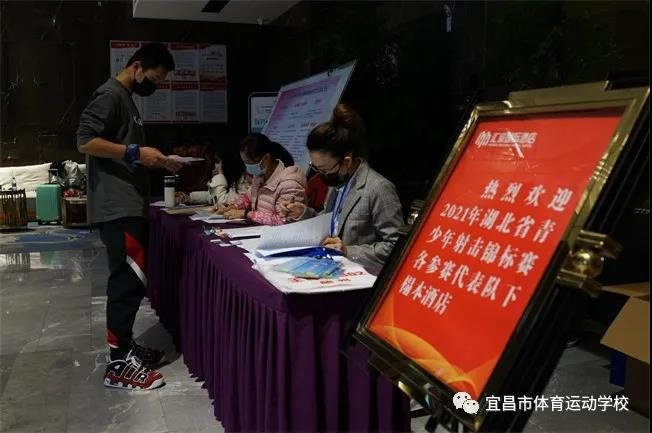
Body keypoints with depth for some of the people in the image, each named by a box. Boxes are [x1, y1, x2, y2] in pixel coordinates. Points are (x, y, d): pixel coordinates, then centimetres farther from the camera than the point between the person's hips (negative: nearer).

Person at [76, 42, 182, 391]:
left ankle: (125, 346, 24)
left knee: (131, 279, 14)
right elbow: (85, 141, -19)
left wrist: (156, 162, 14)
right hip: (117, 207, -11)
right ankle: (118, 364, -3)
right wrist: (135, 152, -19)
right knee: (128, 280, -10)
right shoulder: (110, 95, -9)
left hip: (129, 205, 11)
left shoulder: (126, 99, 22)